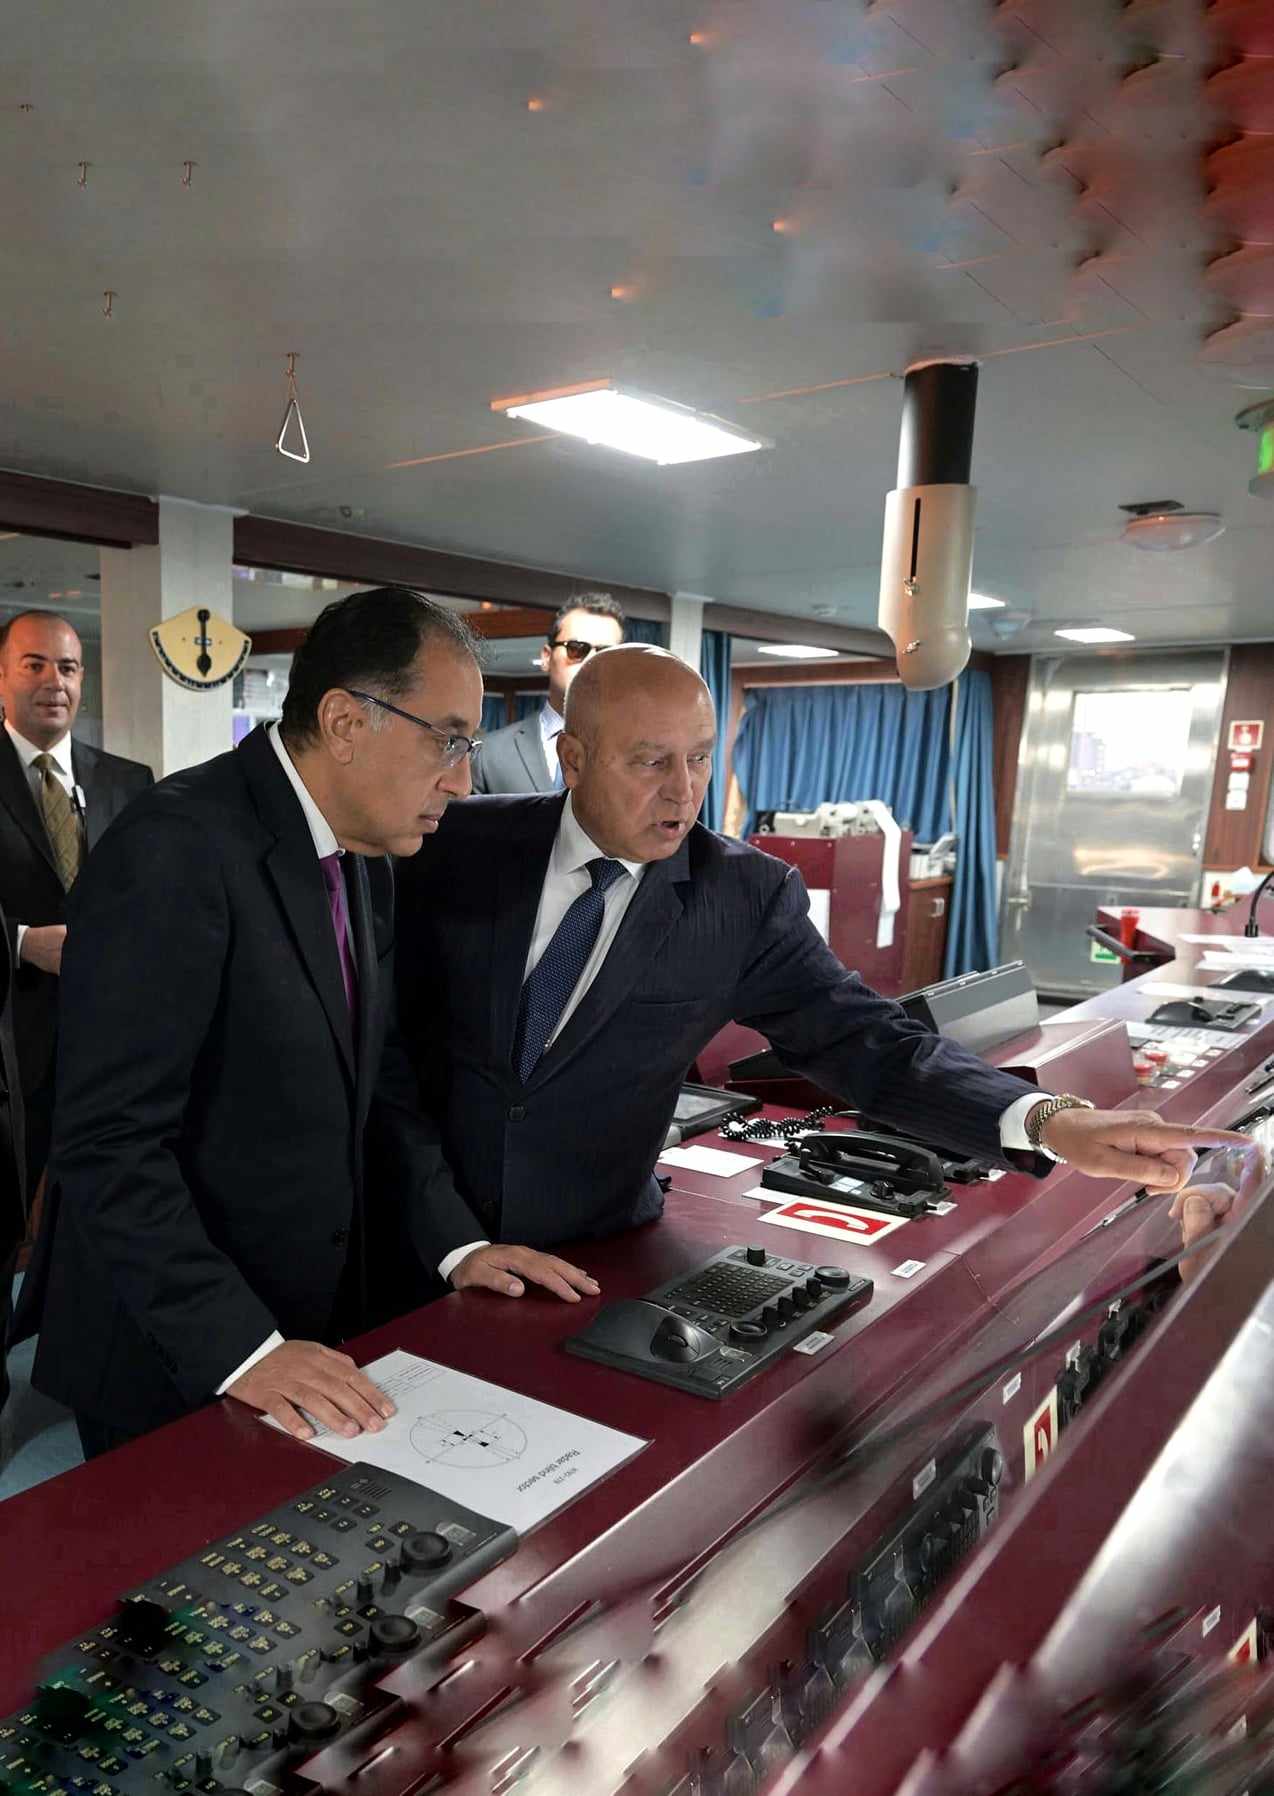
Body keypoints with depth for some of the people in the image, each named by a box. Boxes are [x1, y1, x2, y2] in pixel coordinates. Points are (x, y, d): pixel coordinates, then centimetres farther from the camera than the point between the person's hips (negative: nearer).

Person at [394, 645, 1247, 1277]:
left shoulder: (745, 897, -12)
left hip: (592, 1259, -1)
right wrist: (454, 1241, -7)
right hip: (422, 1245, 1)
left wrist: (1051, 1122, -33)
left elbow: (866, 1042, -17)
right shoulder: (464, 844, -9)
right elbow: (389, 1030, -3)